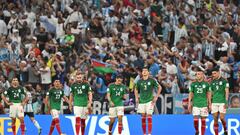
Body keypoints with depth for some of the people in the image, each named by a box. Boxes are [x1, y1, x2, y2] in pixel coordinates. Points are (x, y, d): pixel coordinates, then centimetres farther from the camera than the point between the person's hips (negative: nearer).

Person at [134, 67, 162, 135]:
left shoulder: (152, 80, -4)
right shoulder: (139, 81, 5)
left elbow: (159, 87, 3)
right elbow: (136, 90, 22)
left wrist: (156, 97, -2)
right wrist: (136, 98, 10)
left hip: (150, 101, -3)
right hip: (141, 101, 3)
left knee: (149, 117, -10)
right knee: (143, 118, 5)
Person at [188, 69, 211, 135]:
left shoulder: (206, 84, 3)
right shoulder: (193, 84, 4)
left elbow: (208, 94, 8)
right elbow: (190, 94, 7)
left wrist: (210, 104, 5)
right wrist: (189, 103, 0)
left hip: (204, 104, 0)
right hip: (195, 104, 0)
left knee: (203, 119, 0)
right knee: (195, 119, -9)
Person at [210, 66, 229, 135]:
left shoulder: (224, 81, -3)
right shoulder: (212, 82, 12)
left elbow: (227, 91, -7)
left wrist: (226, 102, -15)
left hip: (222, 102, -4)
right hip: (214, 102, 4)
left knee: (222, 118, -9)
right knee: (215, 119, 0)